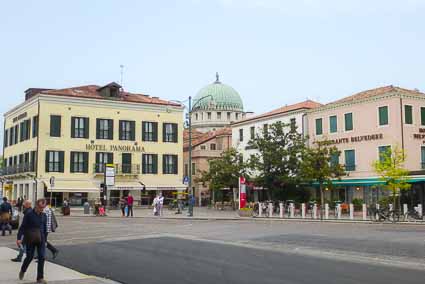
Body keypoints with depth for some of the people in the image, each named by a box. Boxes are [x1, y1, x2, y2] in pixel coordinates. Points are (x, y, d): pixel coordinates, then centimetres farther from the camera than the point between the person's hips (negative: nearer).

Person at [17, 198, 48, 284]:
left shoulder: (44, 216, 5)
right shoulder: (29, 215, -8)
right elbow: (22, 227, -7)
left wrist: (45, 240, 15)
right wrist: (19, 238, -15)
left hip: (41, 239, 3)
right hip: (30, 239, -3)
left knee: (41, 257, -4)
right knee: (30, 257, 5)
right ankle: (22, 271, 36)